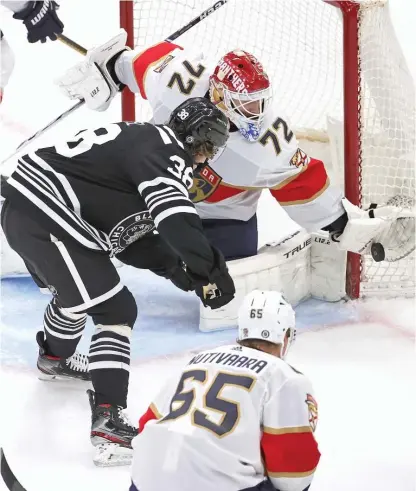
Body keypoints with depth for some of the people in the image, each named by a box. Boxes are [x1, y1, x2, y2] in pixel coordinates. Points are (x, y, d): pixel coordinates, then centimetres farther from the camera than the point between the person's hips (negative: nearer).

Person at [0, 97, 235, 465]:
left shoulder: (143, 142, 21)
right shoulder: (165, 151, -9)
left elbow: (127, 231, 20)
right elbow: (175, 219, -27)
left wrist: (172, 266, 10)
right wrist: (211, 269, -22)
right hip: (47, 220, -11)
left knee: (77, 289, 36)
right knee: (116, 312, -6)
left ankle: (55, 358, 63)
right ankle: (109, 421, -13)